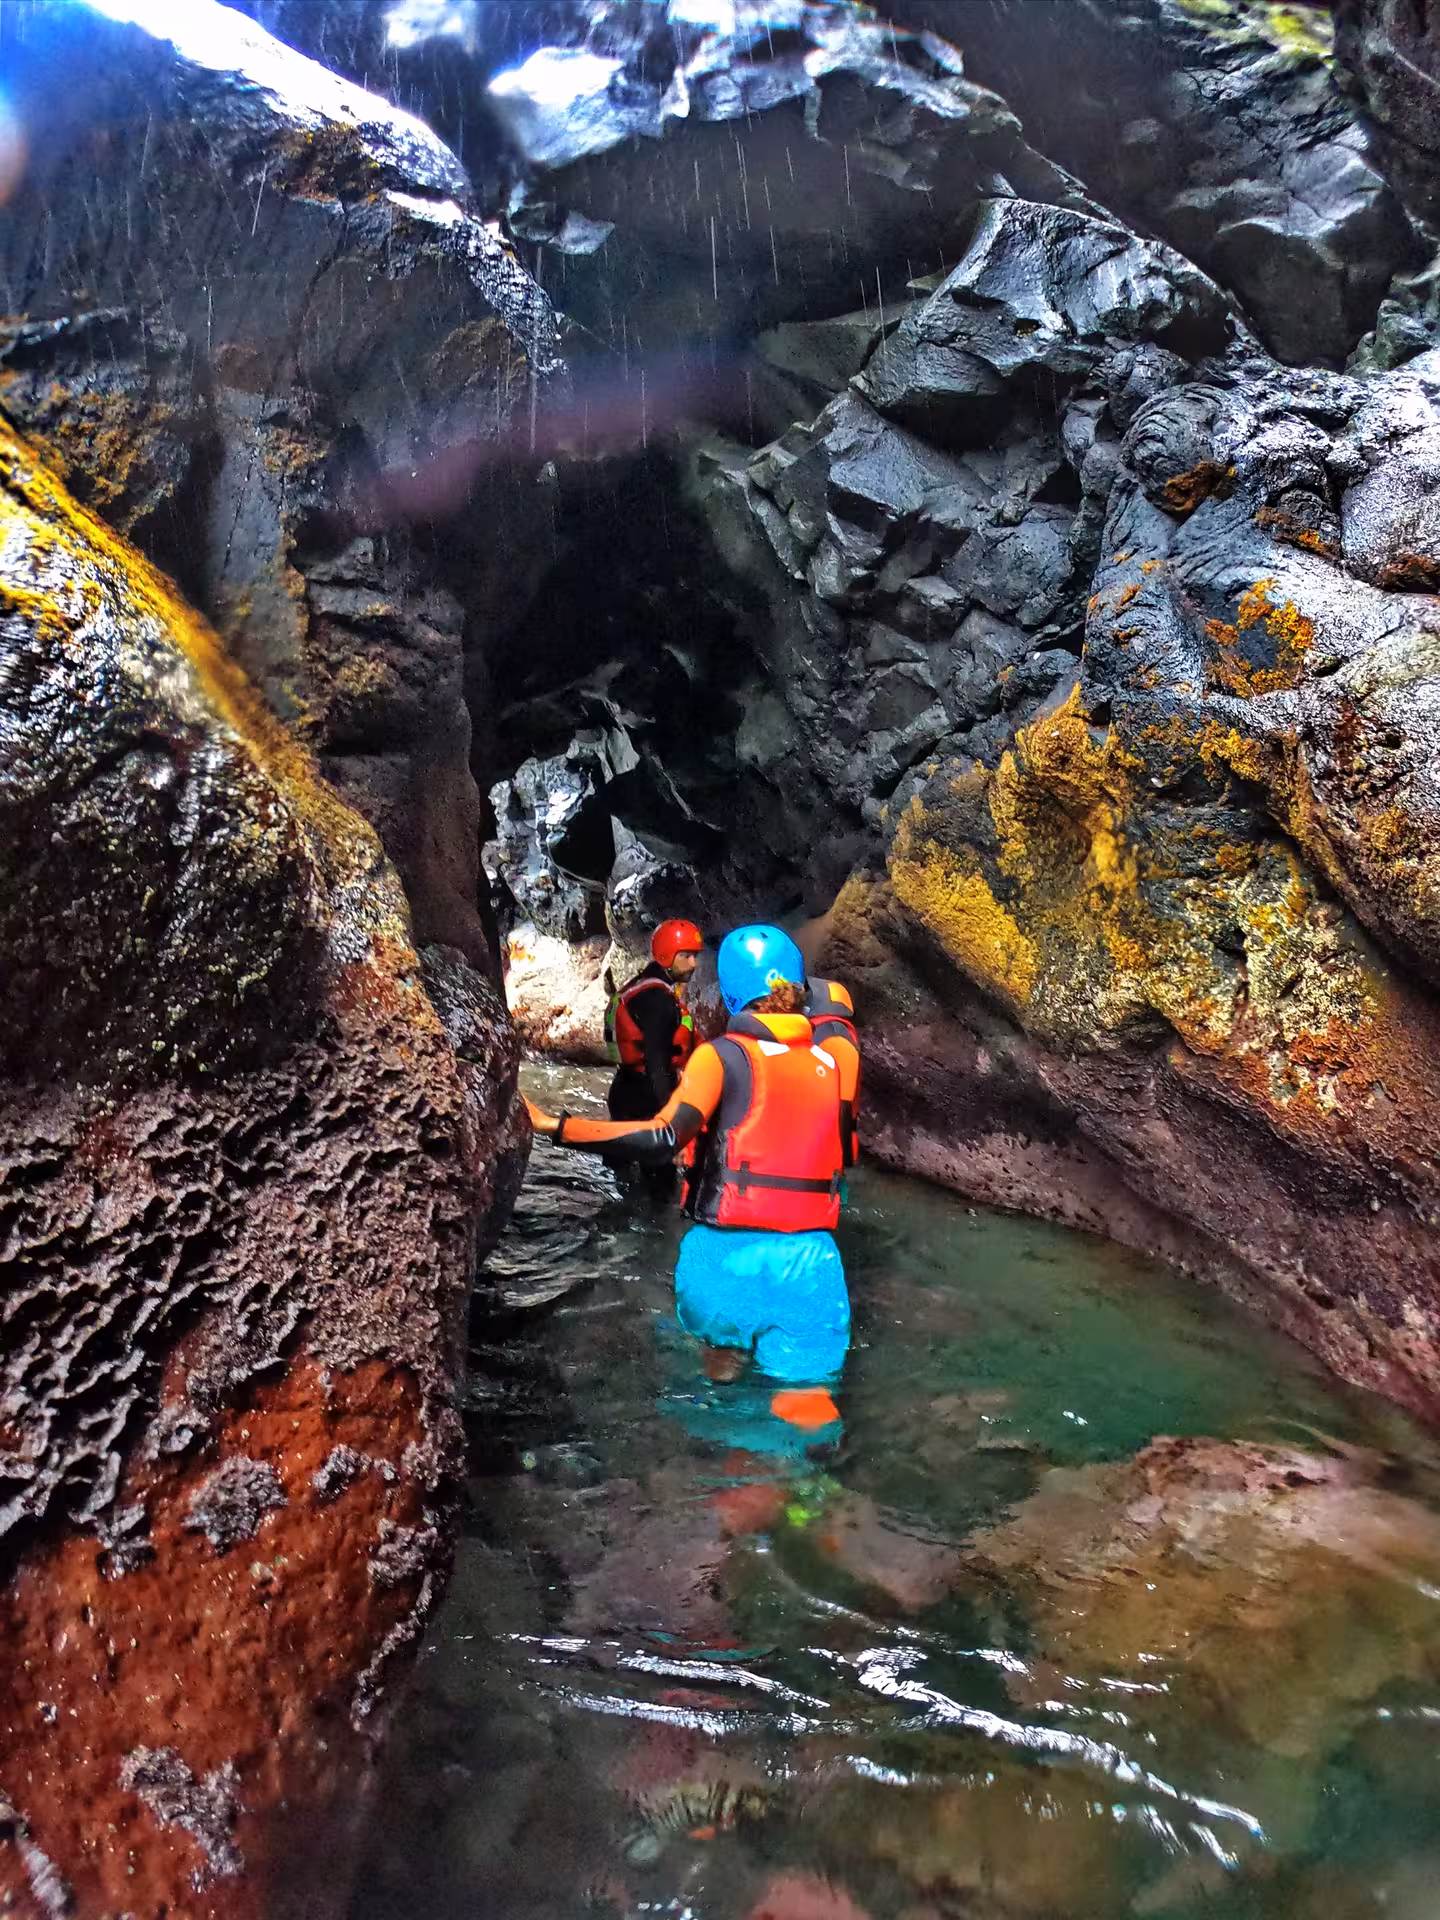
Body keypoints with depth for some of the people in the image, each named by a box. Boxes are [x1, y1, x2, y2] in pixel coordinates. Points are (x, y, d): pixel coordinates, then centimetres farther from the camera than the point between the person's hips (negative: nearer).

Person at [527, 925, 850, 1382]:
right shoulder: (828, 1063, 8)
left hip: (726, 1258, -2)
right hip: (811, 1268, 3)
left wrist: (553, 1125, -19)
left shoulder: (723, 1056, -6)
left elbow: (662, 1139, -20)